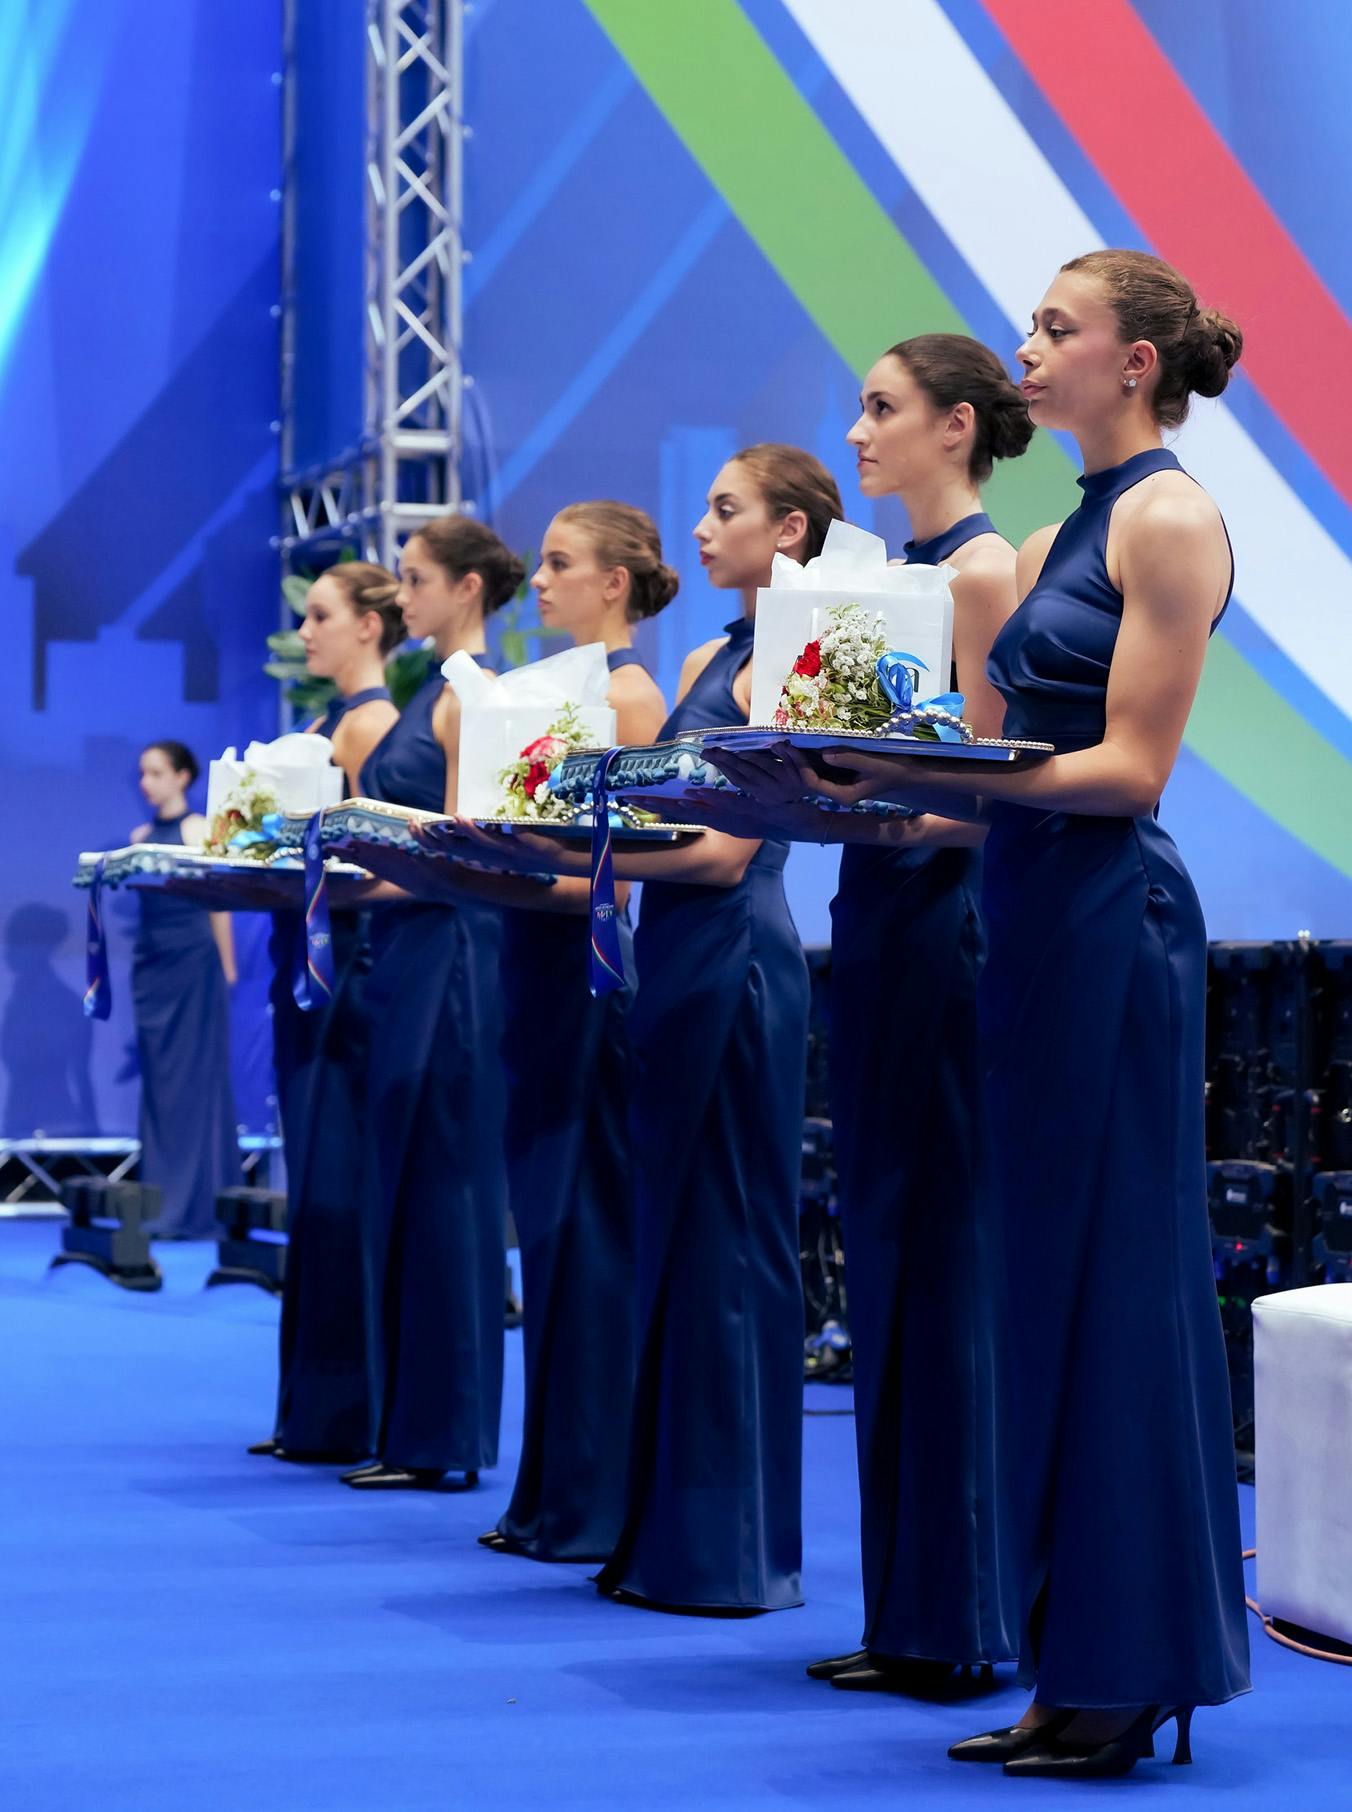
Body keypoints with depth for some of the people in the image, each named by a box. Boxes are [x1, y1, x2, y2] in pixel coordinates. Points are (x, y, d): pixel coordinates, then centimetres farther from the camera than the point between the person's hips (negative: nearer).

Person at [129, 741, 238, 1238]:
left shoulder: (198, 830, -3)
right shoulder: (141, 836, 13)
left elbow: (218, 900, -4)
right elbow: (143, 899, 16)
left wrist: (226, 969, -6)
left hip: (193, 961, -6)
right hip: (150, 961, 6)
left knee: (194, 1079, -3)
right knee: (157, 1080, 6)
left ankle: (195, 1209, -2)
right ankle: (161, 1204, 10)